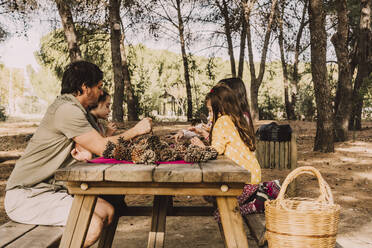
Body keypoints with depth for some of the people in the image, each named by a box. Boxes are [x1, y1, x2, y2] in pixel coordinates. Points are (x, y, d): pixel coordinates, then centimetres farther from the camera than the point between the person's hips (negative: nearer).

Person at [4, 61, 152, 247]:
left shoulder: (71, 108, 14)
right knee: (93, 225, -25)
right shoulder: (67, 109, -18)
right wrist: (136, 131, -8)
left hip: (52, 189, 10)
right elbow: (102, 148, -19)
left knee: (107, 211, 5)